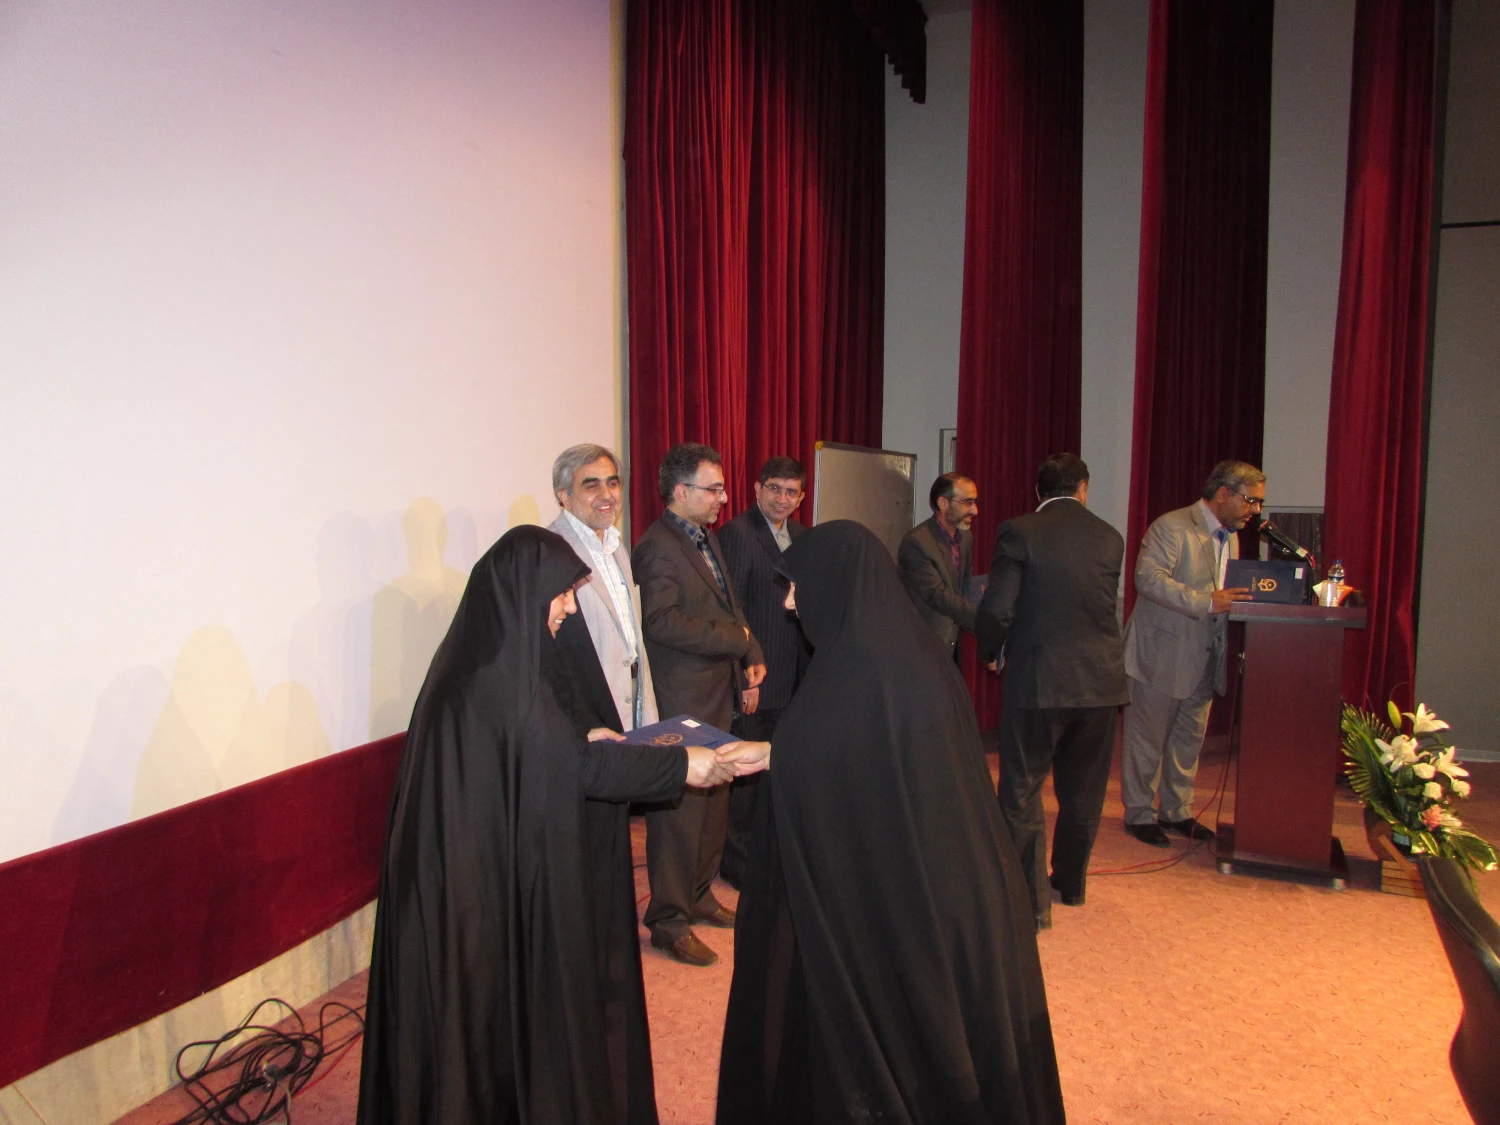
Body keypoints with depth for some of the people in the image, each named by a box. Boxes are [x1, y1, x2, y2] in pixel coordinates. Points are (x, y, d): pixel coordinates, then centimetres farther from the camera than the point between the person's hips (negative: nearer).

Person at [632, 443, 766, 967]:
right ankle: (669, 921, 12)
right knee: (679, 810, -1)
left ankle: (699, 895, 33)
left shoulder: (708, 538, 15)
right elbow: (662, 622, -25)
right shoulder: (657, 546, -15)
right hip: (682, 702, -9)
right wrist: (736, 639, -18)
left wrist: (751, 657, 5)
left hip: (719, 693, 9)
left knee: (714, 801, 17)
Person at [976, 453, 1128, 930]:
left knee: (1022, 792, 6)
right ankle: (1071, 882, 36)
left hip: (1038, 680, -5)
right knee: (1082, 792, 19)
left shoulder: (1019, 531, -8)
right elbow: (1108, 607, 12)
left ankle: (1033, 900, 7)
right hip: (1101, 680, 5)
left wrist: (989, 652, 5)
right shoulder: (1110, 537, 5)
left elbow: (997, 608, -12)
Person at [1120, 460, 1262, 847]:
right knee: (1147, 739, 5)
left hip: (1204, 659, 8)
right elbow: (1149, 578, -27)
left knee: (1189, 740, 16)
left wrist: (1243, 598, -1)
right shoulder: (1172, 527, -15)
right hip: (1162, 654, -8)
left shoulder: (1230, 536, 13)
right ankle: (1138, 814, 18)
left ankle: (1176, 811, 30)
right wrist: (1208, 601, -32)